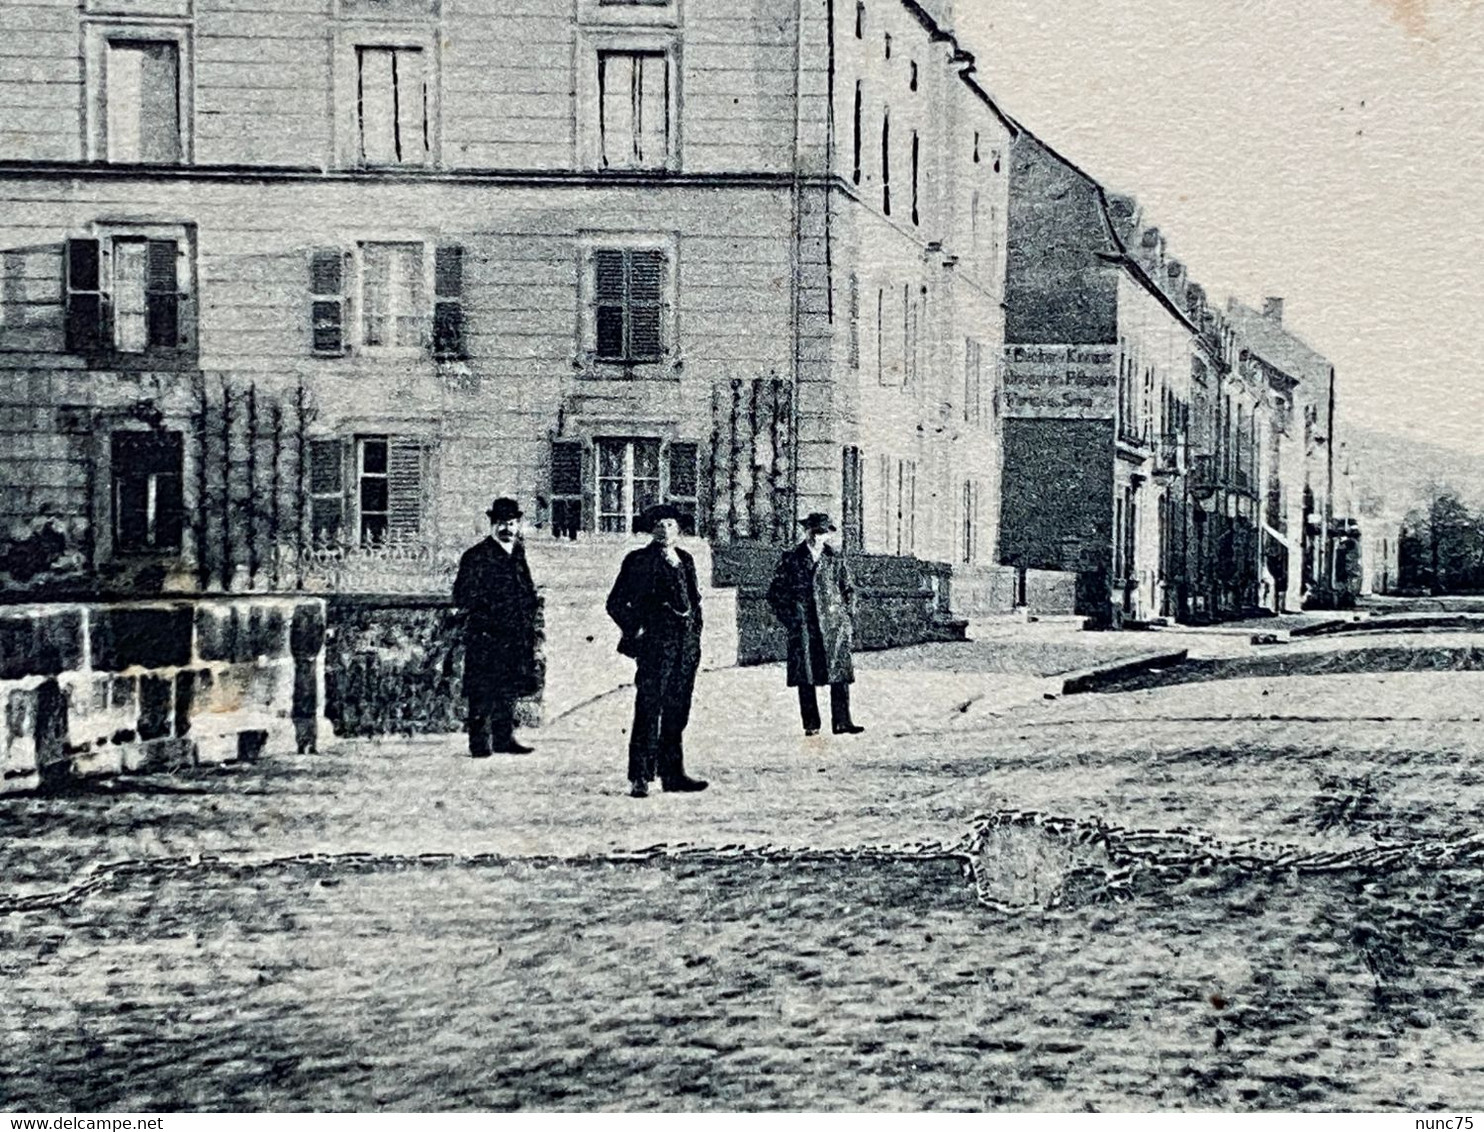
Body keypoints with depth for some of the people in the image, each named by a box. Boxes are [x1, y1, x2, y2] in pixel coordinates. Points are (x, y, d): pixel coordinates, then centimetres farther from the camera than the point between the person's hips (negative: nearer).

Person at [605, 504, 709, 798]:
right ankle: (640, 778, -5)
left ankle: (672, 773, 16)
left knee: (677, 713, 9)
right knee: (648, 711, -8)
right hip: (654, 644, -6)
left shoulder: (685, 561, 16)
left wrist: (695, 638, 14)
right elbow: (616, 603, -2)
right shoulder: (639, 560, -2)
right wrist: (635, 630, -7)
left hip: (685, 645, 6)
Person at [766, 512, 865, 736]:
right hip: (803, 627, 0)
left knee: (840, 674, -5)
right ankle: (811, 724, 7)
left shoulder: (836, 559, 8)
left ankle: (841, 722, -2)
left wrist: (848, 619, 5)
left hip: (833, 625, 1)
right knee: (805, 677, 0)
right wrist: (789, 619, 1)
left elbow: (848, 590, 14)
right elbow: (775, 592, 9)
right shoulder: (791, 559, 5)